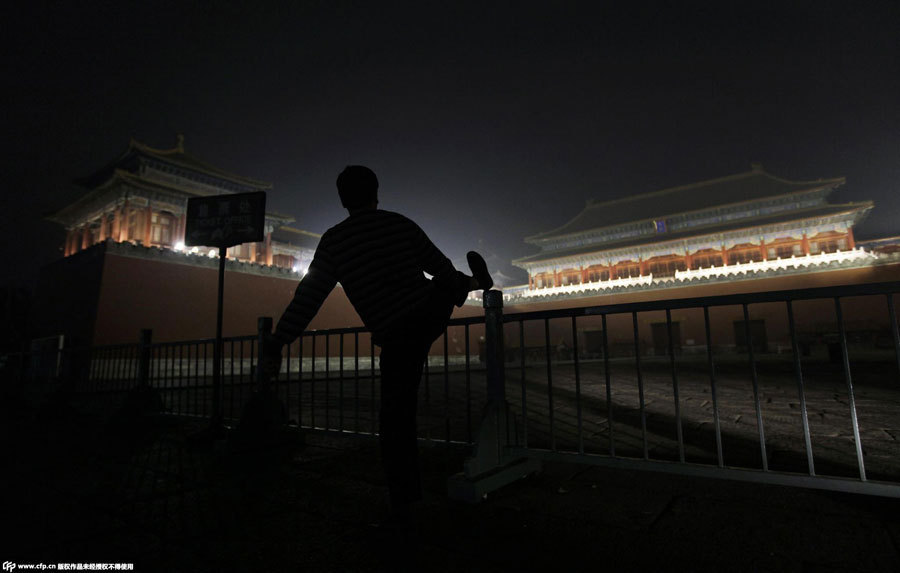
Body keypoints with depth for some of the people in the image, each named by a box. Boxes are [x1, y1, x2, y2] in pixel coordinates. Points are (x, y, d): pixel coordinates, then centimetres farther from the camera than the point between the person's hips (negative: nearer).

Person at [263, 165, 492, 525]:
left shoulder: (333, 241, -4)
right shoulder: (401, 224, 1)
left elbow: (308, 297, -7)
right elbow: (442, 267, 10)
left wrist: (276, 345, -1)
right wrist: (460, 286, 31)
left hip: (397, 338, -2)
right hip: (433, 314, 2)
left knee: (396, 420, 9)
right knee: (447, 284, 35)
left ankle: (403, 503, 17)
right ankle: (477, 281, 66)